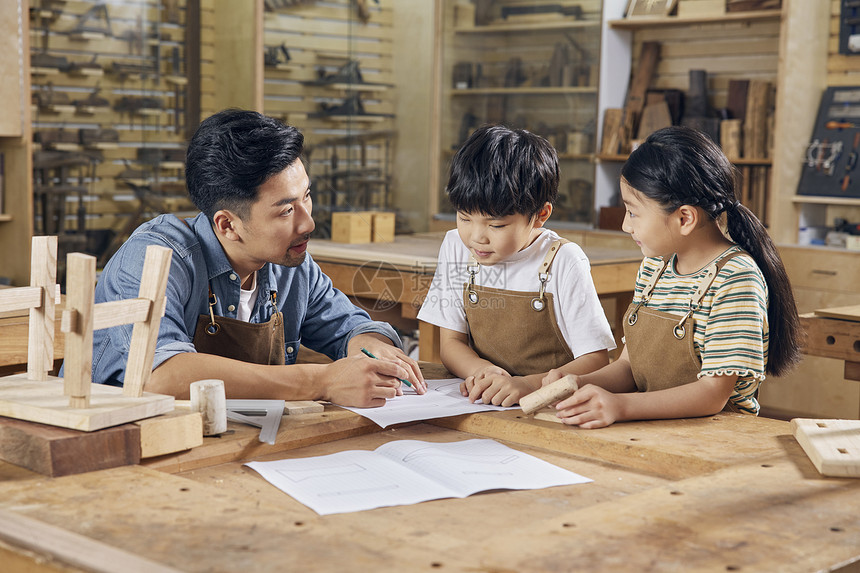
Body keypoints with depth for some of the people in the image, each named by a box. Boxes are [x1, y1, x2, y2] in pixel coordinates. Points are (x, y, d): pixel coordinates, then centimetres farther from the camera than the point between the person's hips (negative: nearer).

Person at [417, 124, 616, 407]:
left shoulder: (563, 262, -9)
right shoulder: (456, 248, 4)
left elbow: (596, 360, -12)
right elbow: (451, 342, 5)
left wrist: (527, 384, -28)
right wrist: (483, 371, -16)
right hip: (480, 406, 4)